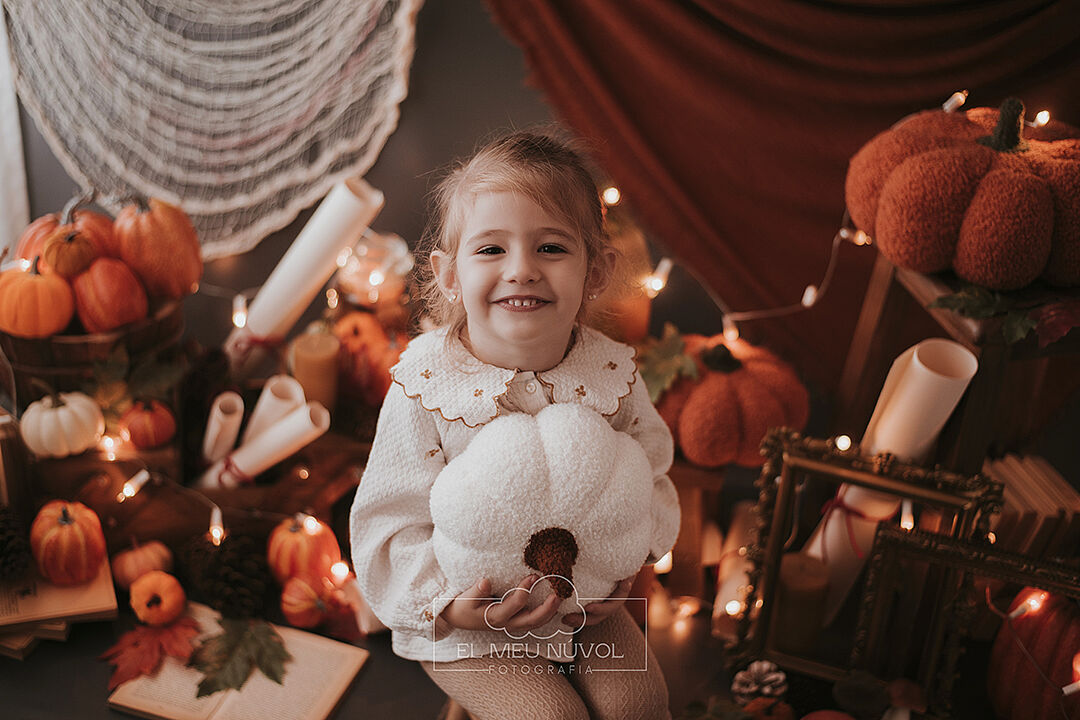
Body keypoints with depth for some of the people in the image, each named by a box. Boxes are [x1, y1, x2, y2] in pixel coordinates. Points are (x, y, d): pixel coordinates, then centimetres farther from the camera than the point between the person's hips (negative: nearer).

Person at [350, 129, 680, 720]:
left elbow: (648, 479, 2)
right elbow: (391, 522, -15)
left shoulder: (612, 374, -11)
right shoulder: (423, 387, -20)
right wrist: (450, 604, -26)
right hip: (465, 627, -3)